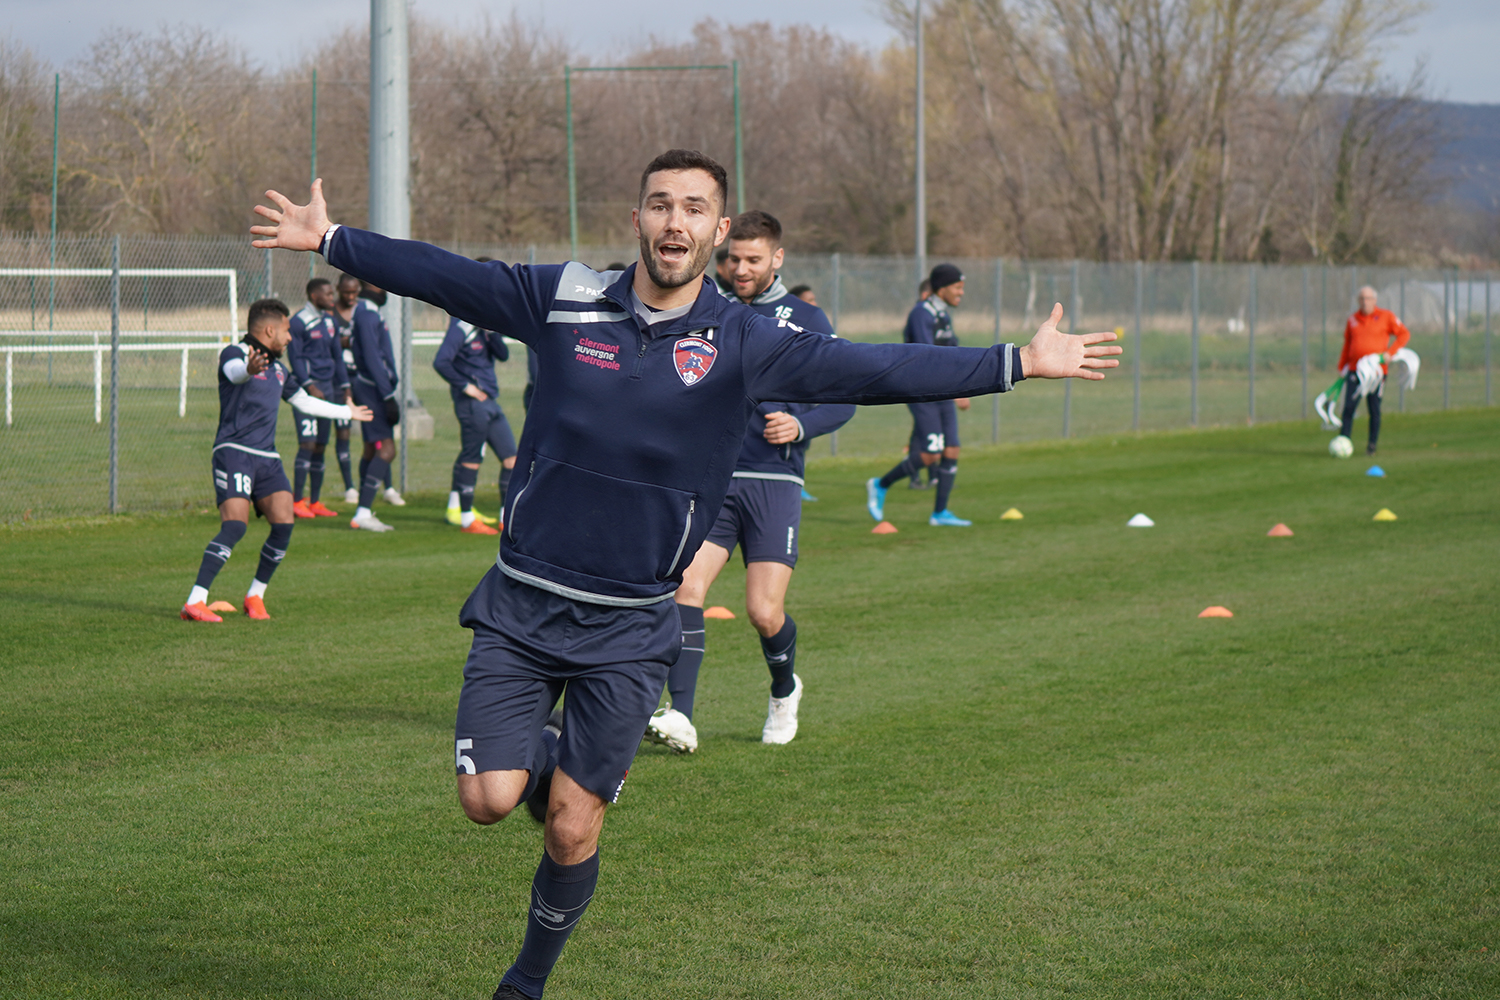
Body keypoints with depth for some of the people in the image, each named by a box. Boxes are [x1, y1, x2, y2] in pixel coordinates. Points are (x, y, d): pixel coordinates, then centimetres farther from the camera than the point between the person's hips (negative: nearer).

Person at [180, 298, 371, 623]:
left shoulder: (277, 369, 22)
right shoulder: (234, 354, -3)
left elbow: (305, 402, 38)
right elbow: (235, 373, -29)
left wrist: (348, 412, 49)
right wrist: (250, 369, -53)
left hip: (267, 458, 8)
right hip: (234, 452, -8)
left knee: (284, 524, -7)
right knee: (235, 525, -21)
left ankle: (255, 596, 11)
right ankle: (194, 602, -22)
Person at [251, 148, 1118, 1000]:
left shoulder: (746, 343, -4)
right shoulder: (564, 298, -1)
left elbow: (877, 371, -8)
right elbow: (445, 277, 10)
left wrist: (1020, 363, -14)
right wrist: (331, 240, 13)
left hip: (630, 631, -1)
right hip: (523, 603, 1)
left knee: (572, 830, 1)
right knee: (489, 800, -11)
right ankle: (543, 758, 26)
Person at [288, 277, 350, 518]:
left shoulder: (329, 321, 16)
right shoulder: (299, 322, -7)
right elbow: (295, 357, -10)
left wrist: (344, 386, 18)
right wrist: (310, 386, -17)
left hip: (327, 388, 7)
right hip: (308, 386, -7)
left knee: (320, 447, 8)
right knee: (308, 443, -12)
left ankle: (314, 502, 13)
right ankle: (297, 501, -9)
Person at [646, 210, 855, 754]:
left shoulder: (806, 320, 5)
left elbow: (842, 401, 3)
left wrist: (799, 426, -13)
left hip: (774, 483, -2)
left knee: (764, 612, -6)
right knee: (686, 587, -17)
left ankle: (784, 690, 26)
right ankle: (680, 717, -17)